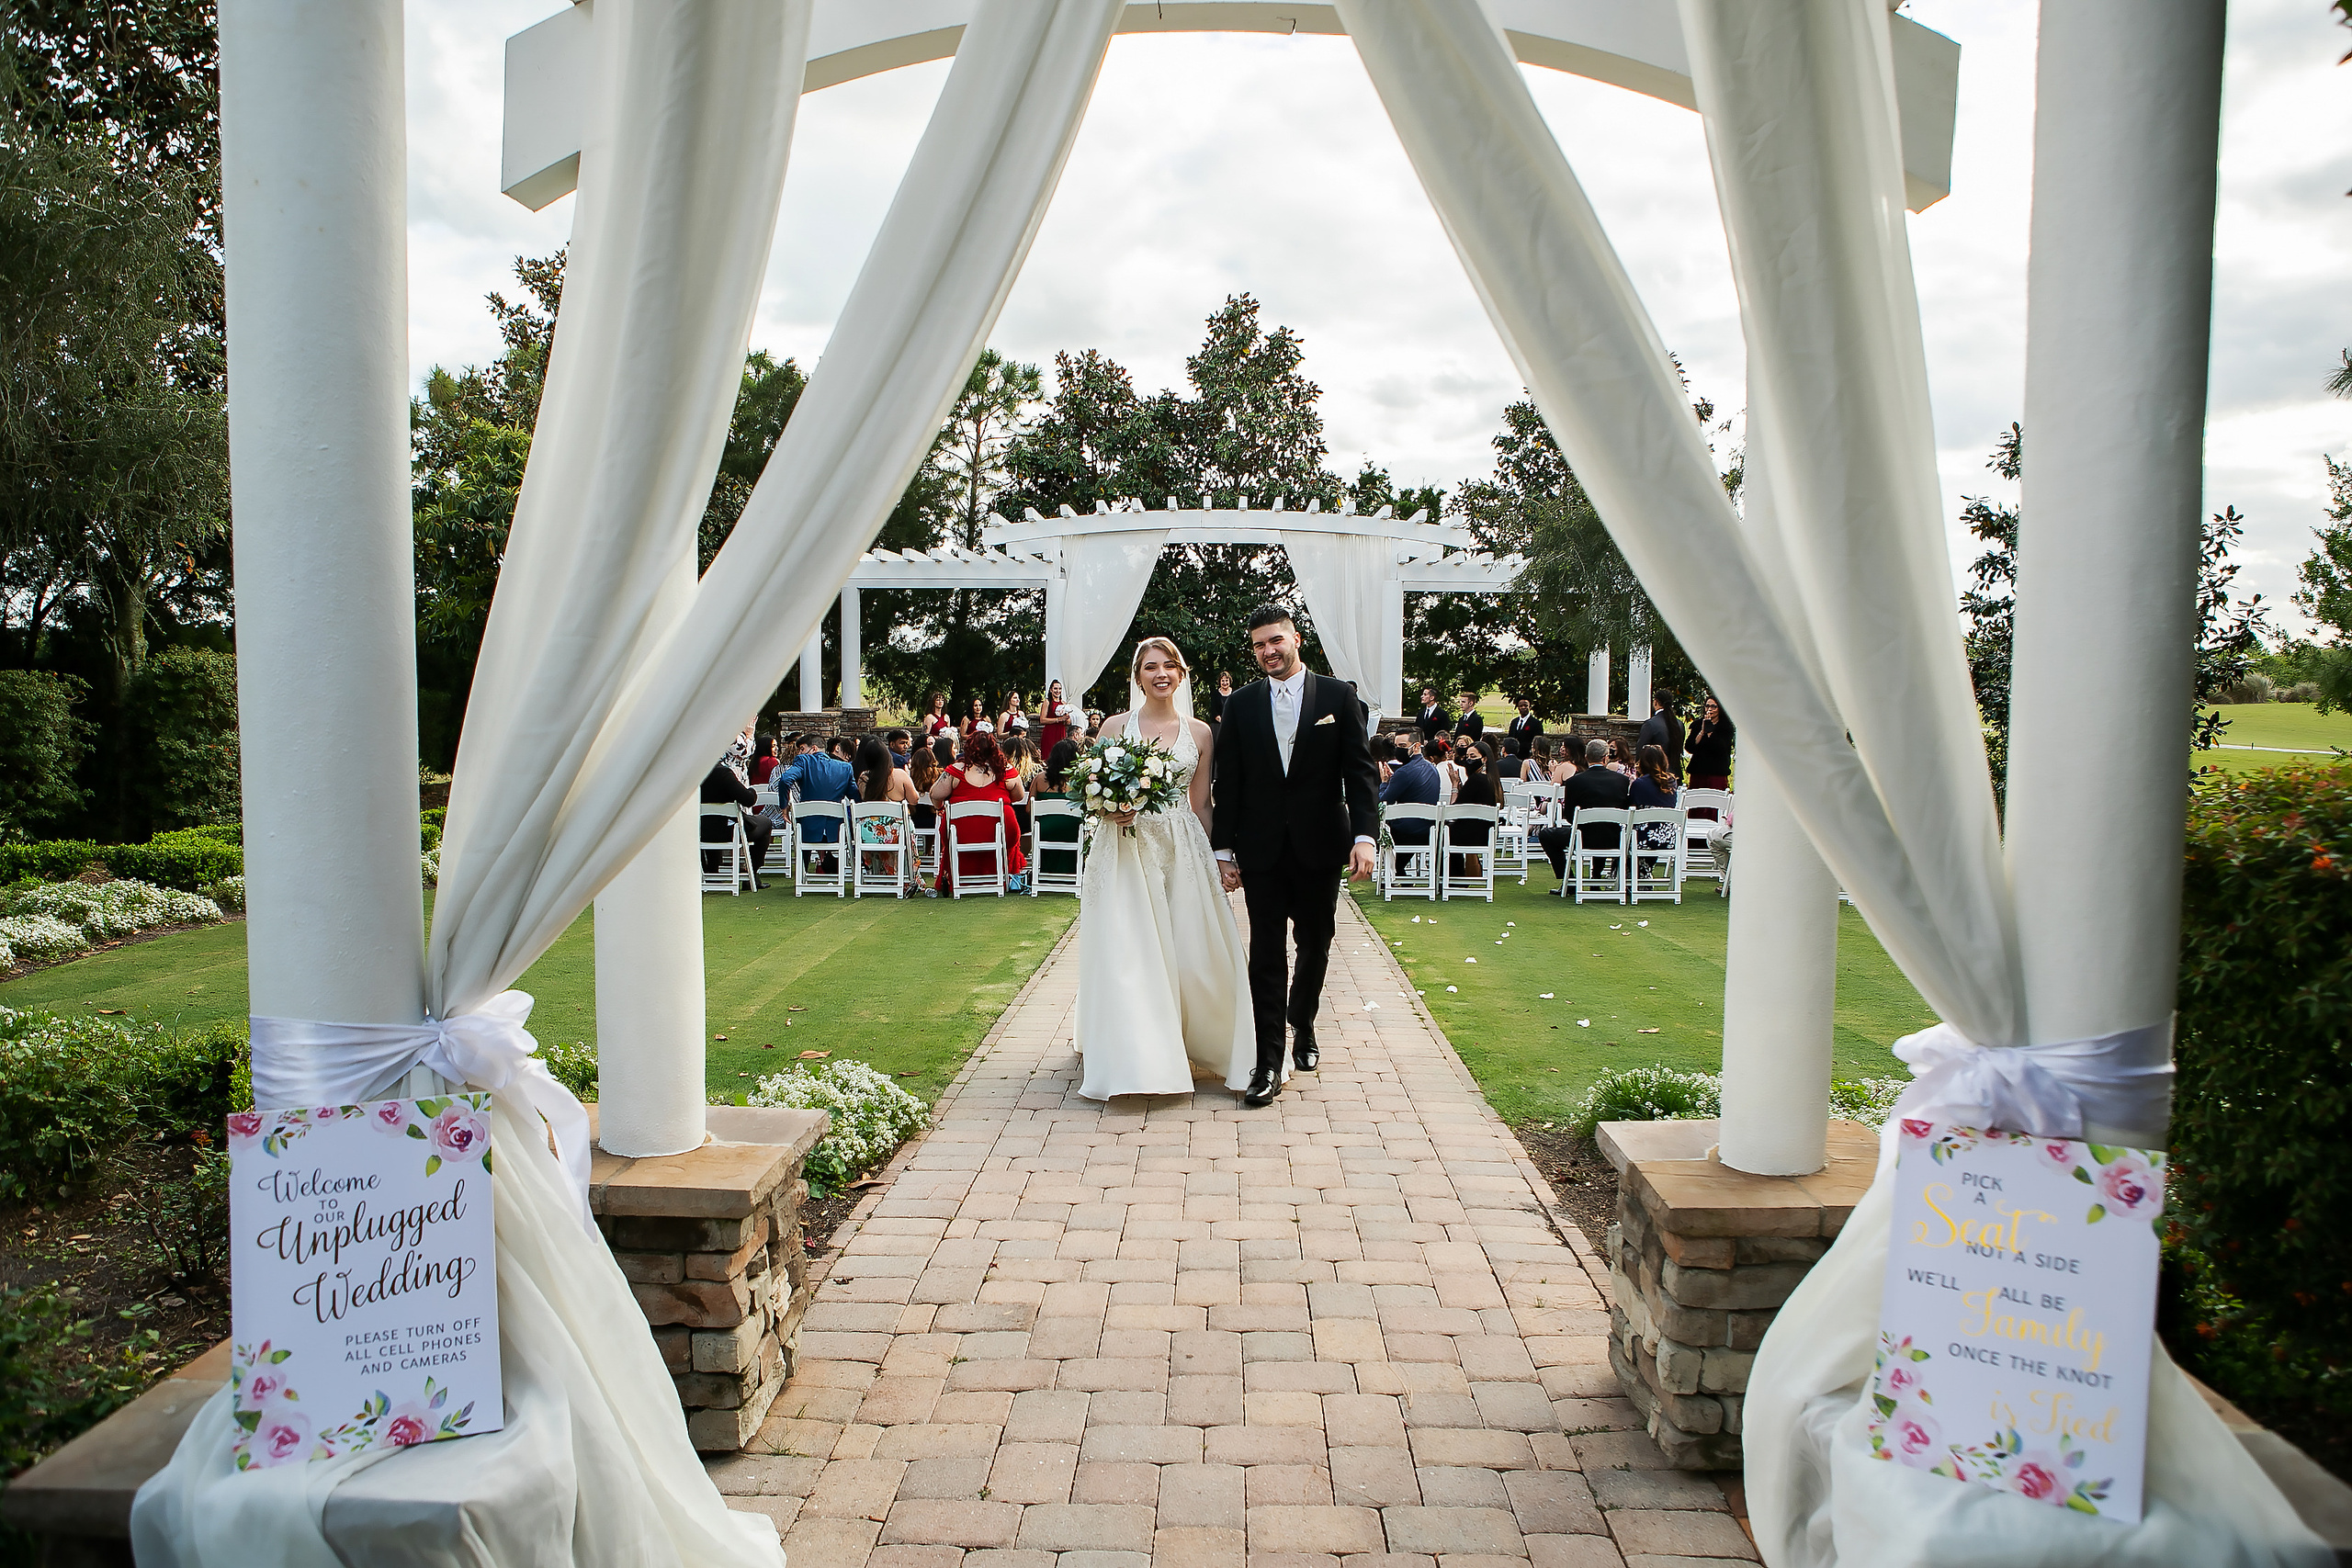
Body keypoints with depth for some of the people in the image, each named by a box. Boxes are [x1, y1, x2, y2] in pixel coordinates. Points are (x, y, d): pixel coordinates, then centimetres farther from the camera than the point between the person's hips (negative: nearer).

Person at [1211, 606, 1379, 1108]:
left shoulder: (1337, 697, 1)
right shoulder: (1241, 704, 4)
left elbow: (1361, 772, -3)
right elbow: (1228, 783, 5)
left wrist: (1363, 835, -13)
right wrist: (1225, 849, 1)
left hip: (1320, 846, 0)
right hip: (1262, 850, 0)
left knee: (1315, 945, 12)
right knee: (1266, 953, 0)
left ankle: (1302, 1025, 38)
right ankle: (1269, 1062, 3)